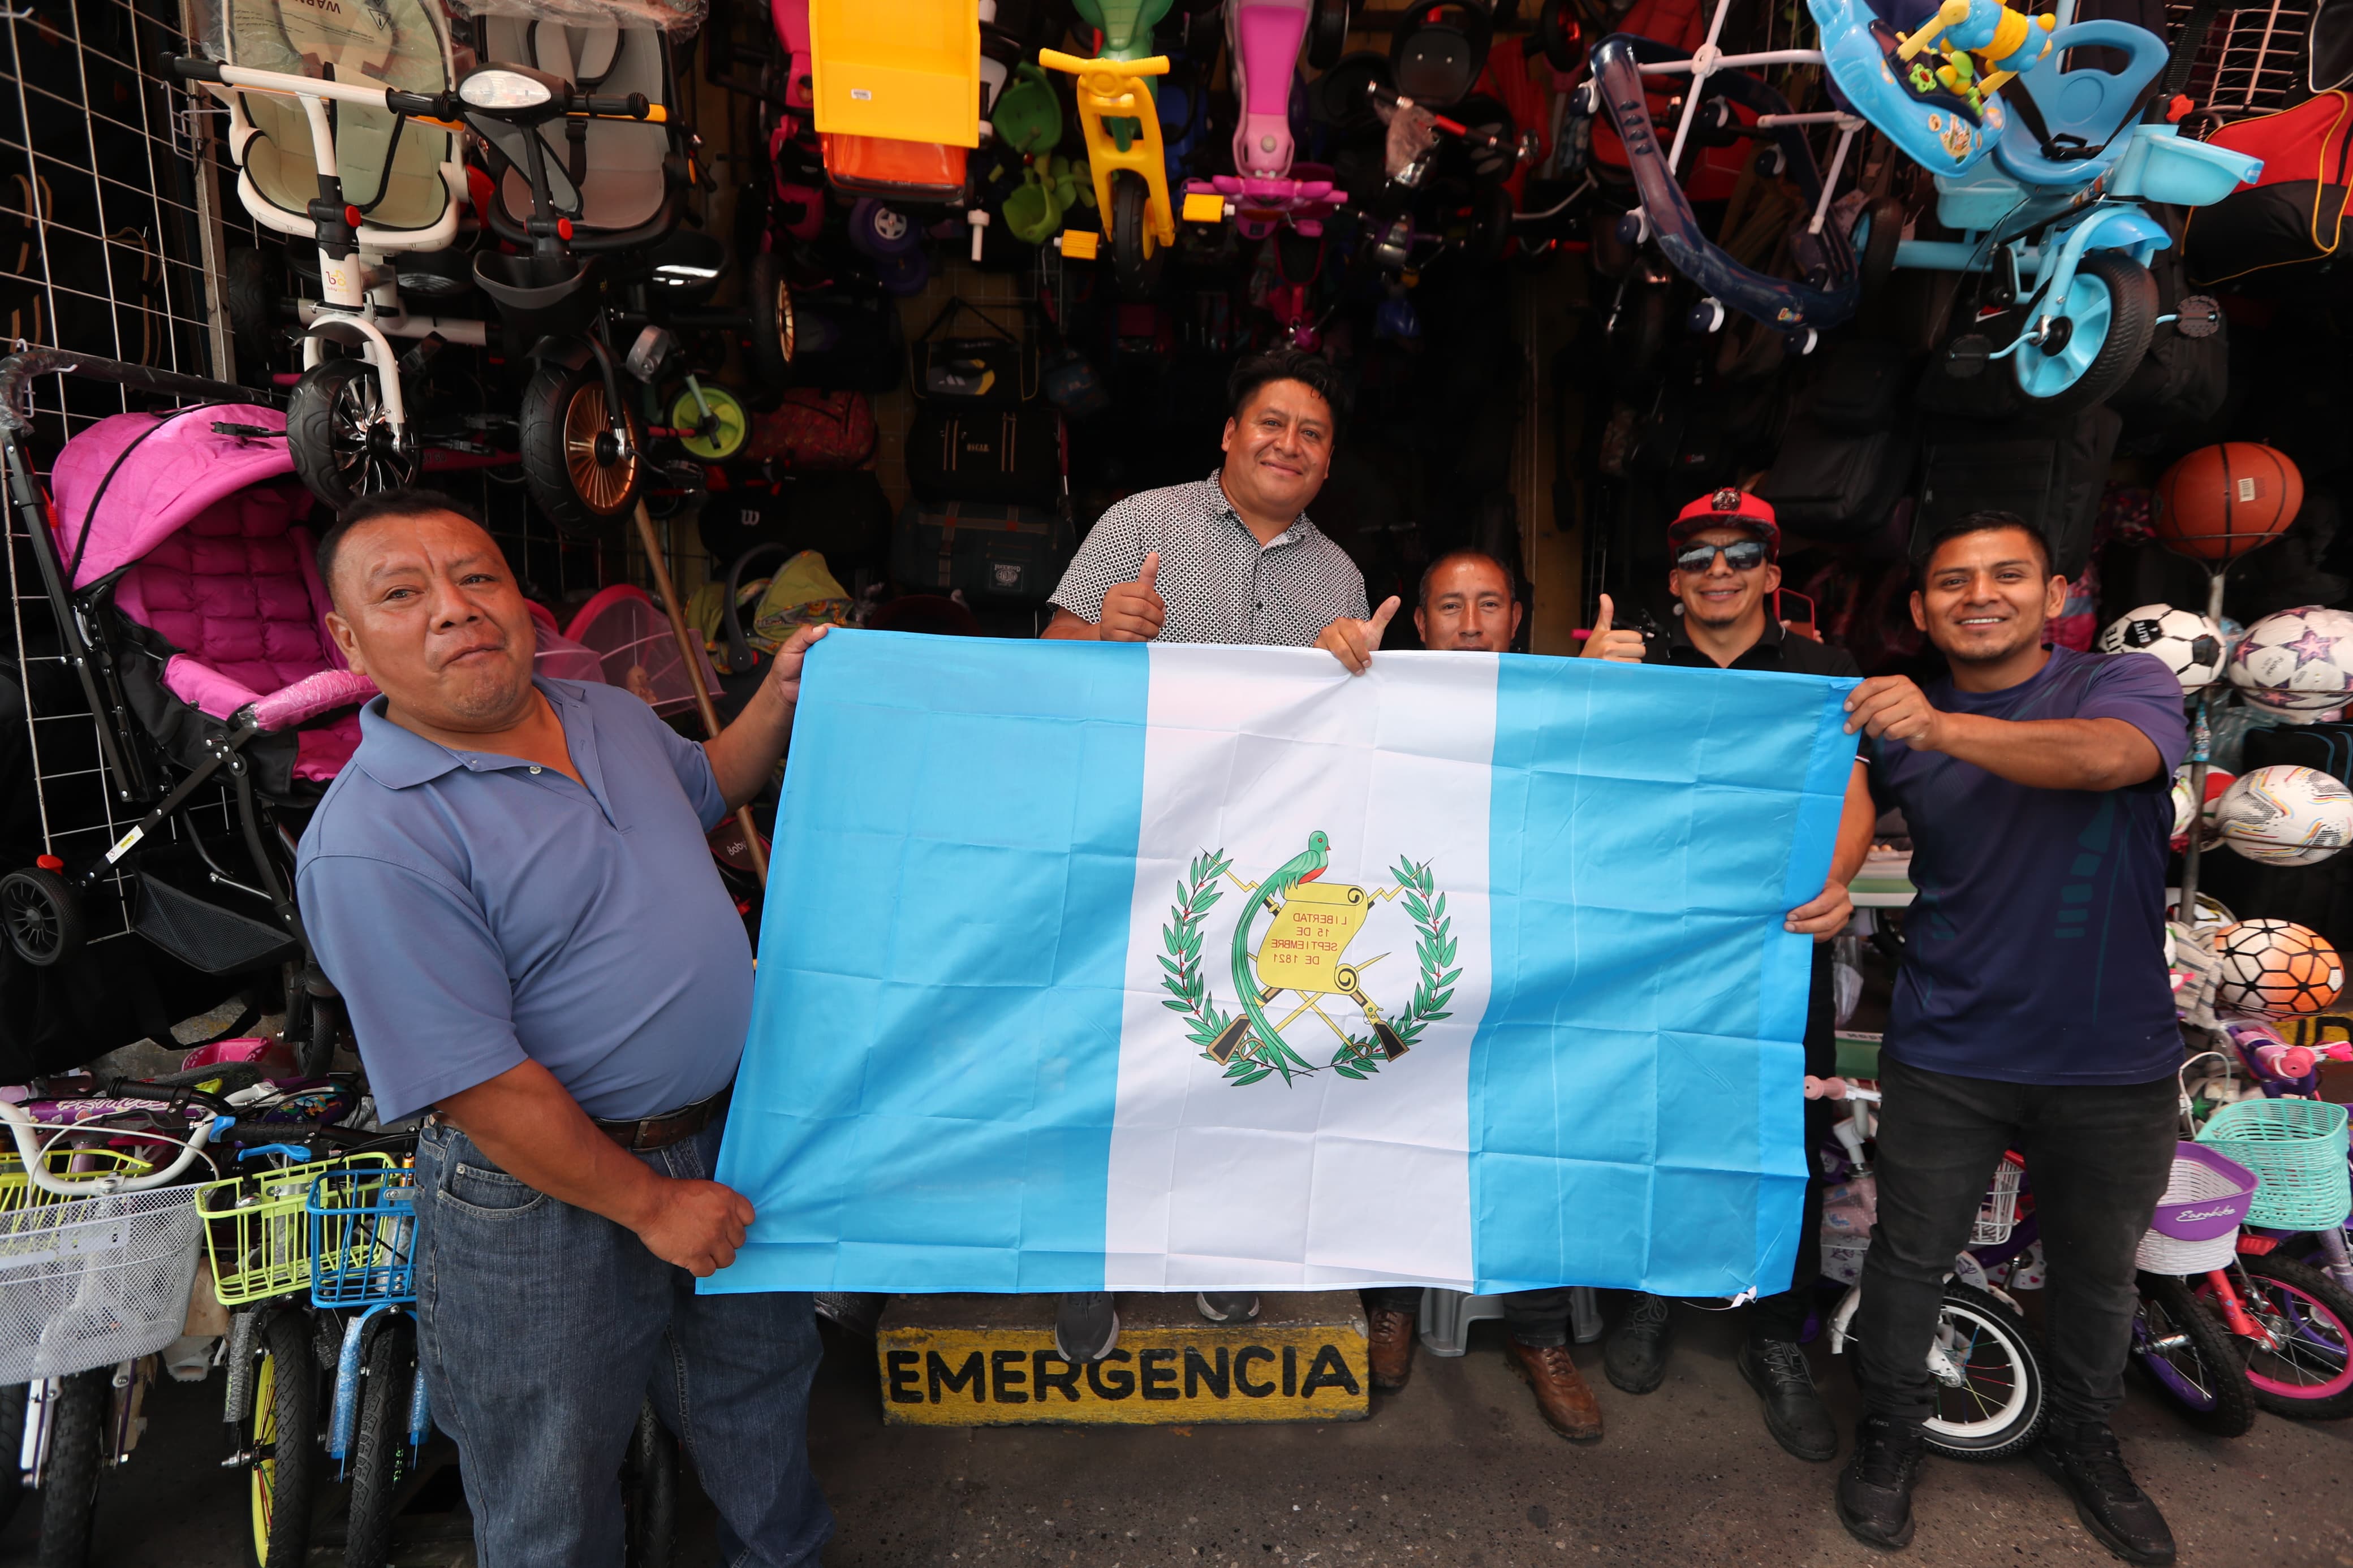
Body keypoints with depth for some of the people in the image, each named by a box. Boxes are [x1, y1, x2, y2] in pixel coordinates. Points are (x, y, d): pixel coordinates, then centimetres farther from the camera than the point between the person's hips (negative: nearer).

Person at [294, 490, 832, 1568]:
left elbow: (708, 787, 21)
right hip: (552, 1194, -7)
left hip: (731, 1130, 8)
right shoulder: (370, 843, -24)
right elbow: (481, 1087, -23)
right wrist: (649, 1205, -17)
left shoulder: (607, 714, 0)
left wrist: (783, 697, 4)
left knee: (760, 1384, 29)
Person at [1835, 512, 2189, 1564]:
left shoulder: (2127, 684, -7)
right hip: (1947, 1056, 1)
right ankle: (1890, 1431, 32)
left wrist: (1943, 730, -45)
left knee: (2096, 1270, 19)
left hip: (2112, 1061, 0)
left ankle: (2081, 1441, 43)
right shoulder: (1902, 724, 1)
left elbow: (2111, 756, -30)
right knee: (1910, 1255, 9)